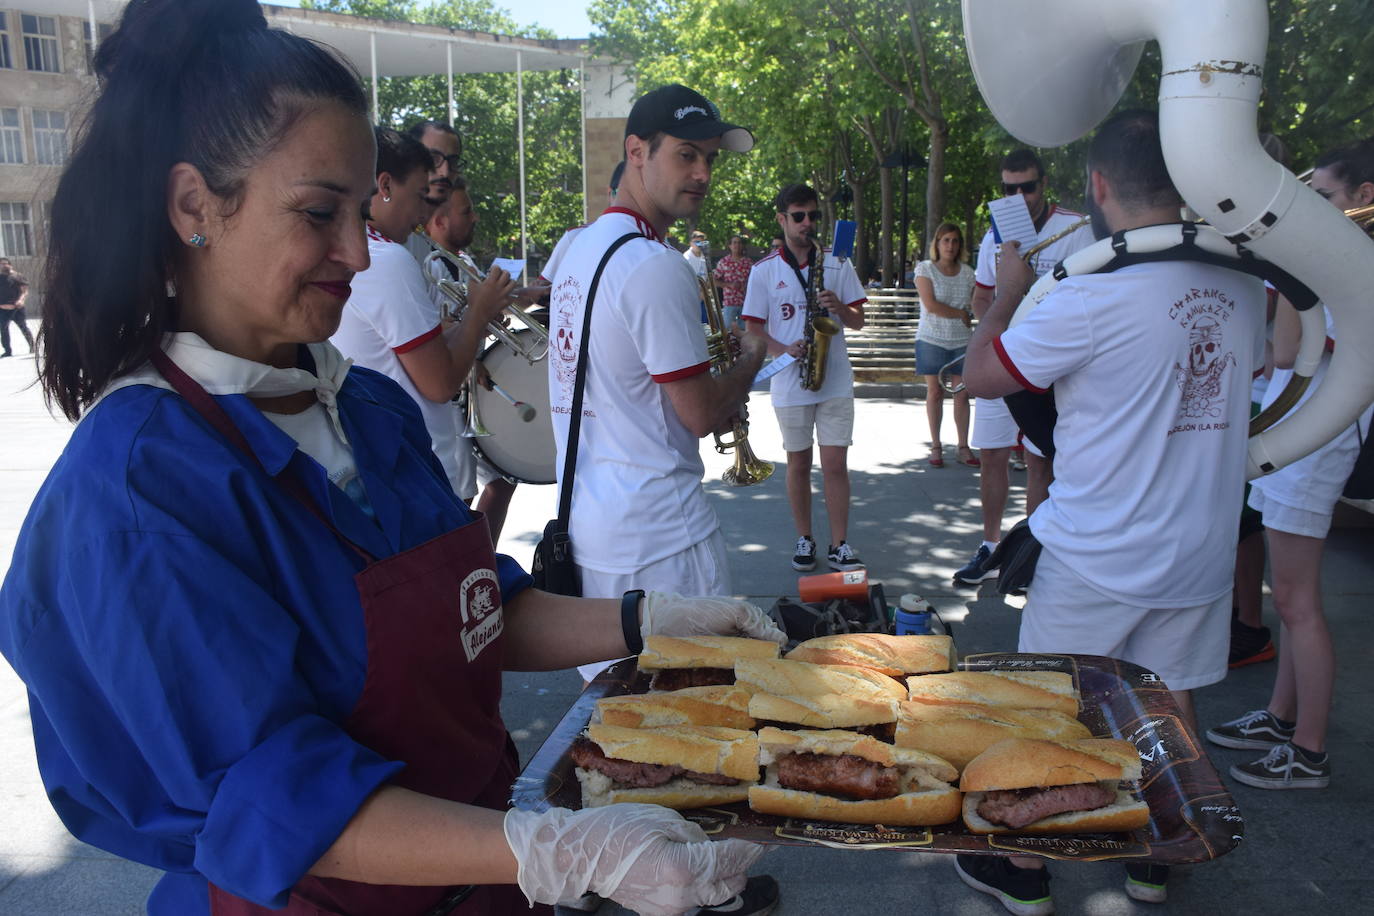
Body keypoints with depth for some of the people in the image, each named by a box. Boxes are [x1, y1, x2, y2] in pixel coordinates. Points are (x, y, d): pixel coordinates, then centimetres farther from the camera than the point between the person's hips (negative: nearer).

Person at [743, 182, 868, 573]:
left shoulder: (837, 264, 6)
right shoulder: (764, 270, 2)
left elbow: (858, 321, 7)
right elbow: (754, 328, 1)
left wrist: (839, 307, -15)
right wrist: (784, 350, -16)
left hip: (835, 379, 1)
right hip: (789, 383, 0)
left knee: (836, 465, -1)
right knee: (799, 464, 9)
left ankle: (839, 545, 7)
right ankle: (804, 539, 22)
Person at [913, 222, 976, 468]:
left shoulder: (967, 272, 8)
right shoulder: (925, 268, -2)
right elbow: (930, 305, -13)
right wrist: (961, 314, -8)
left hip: (961, 341, 3)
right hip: (932, 339, -3)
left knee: (962, 393, 0)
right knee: (935, 392, 1)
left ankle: (964, 448, 6)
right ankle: (936, 447, 9)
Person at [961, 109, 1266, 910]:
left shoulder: (1093, 295, -21)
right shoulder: (1242, 283, -1)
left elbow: (981, 375, -11)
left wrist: (1006, 292, 5)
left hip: (1099, 557, -5)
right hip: (1202, 550, 6)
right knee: (1170, 698, 19)